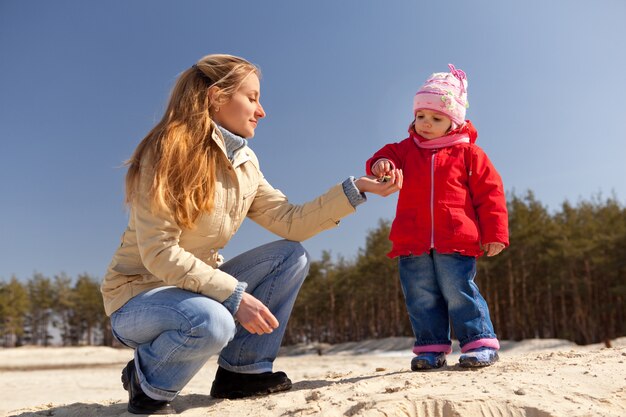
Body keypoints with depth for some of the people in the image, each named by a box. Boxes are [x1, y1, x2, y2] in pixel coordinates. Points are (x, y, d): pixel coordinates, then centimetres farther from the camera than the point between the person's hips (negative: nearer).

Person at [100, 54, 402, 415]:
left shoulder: (245, 163, 3)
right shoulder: (168, 153, -20)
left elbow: (290, 222, -2)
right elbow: (159, 254, -25)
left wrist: (355, 189, -7)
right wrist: (235, 296, -29)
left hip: (197, 285, 7)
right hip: (137, 295, -7)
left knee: (292, 256, -5)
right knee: (212, 322, -38)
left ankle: (241, 371, 1)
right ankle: (148, 381, -5)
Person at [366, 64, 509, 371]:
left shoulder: (468, 153, 4)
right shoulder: (406, 149, 13)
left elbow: (490, 193, 3)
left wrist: (495, 233, -2)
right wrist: (381, 164, -25)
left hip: (456, 242, -3)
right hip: (412, 244, 4)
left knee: (460, 293, -2)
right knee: (421, 299, 7)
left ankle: (481, 343, 10)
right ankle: (431, 348, 18)